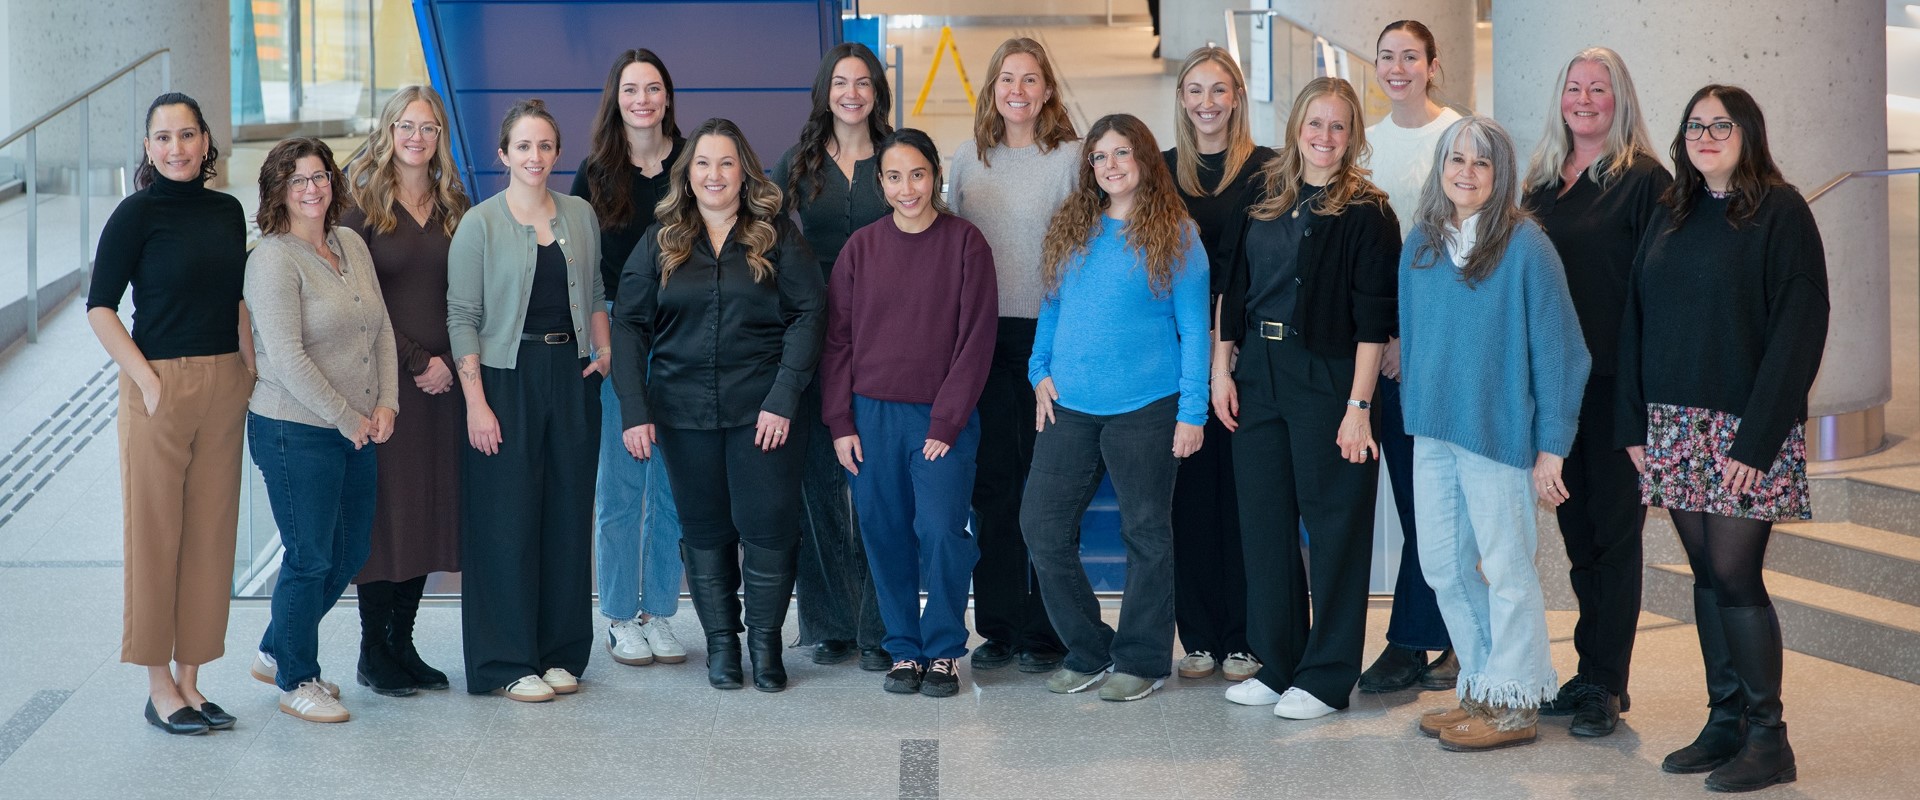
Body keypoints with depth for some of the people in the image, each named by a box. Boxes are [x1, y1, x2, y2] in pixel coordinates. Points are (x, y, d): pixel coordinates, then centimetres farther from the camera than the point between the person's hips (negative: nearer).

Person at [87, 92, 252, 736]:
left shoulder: (227, 211, 10)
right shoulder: (137, 214, -6)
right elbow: (100, 307, -7)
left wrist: (251, 371, 7)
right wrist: (149, 381, -14)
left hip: (225, 387, 5)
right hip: (161, 385, -5)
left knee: (211, 531, 8)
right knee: (156, 532, 1)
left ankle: (189, 677, 18)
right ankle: (159, 685, 11)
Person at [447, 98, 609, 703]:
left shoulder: (580, 215, 9)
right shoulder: (480, 223, -4)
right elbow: (462, 316, -7)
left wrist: (603, 348, 2)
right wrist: (475, 400, -13)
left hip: (571, 376, 4)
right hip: (506, 377, -4)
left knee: (569, 513, 8)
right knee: (507, 517, -1)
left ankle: (560, 653, 20)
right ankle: (508, 664, 8)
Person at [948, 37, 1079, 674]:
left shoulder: (1069, 159, -2)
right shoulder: (968, 160, 11)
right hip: (982, 334, 4)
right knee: (992, 482, 7)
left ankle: (1045, 631, 9)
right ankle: (998, 626, 16)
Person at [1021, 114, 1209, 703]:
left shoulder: (1176, 235, -2)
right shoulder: (1071, 229, 11)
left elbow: (1193, 328, -3)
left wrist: (1192, 411, -8)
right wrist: (1041, 371, 4)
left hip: (1145, 409, -4)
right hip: (1069, 405, 5)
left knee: (1146, 533, 5)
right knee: (1042, 526, 2)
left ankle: (1141, 660, 18)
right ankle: (1088, 651, 16)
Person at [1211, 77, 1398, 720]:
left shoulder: (1366, 213, -6)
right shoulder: (1264, 200, 10)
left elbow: (1373, 321, -10)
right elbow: (1233, 290, 14)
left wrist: (1358, 405, -16)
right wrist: (1221, 368, 7)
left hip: (1328, 378, -6)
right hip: (1257, 375, 6)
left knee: (1333, 523, 1)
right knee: (1264, 520, 10)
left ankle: (1327, 676, 10)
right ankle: (1277, 663, 22)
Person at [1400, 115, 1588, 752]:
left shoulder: (1526, 246, -10)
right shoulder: (1421, 245, 7)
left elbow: (1557, 349, -10)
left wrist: (1551, 447, -12)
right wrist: (1417, 412, 13)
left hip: (1497, 431, -6)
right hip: (1433, 432, 6)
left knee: (1505, 566, 2)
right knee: (1442, 563, 12)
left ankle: (1515, 704, 15)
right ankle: (1480, 689, 28)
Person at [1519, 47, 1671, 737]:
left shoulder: (1643, 181, -5)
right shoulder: (1541, 182, 13)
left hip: (1616, 381, -6)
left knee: (1613, 529, 0)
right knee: (1576, 528, 11)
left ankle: (1606, 685, 6)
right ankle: (1591, 673, 21)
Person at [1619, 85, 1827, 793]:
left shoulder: (1780, 212, -5)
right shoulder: (1670, 215, 12)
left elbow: (1798, 329, -11)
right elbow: (1636, 320, 12)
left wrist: (1756, 439, -16)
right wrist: (1635, 423, 4)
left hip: (1744, 428, -5)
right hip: (1675, 428, 5)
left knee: (1734, 575, -7)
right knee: (1707, 575, 8)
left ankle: (1766, 739, 3)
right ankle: (1724, 722, 16)